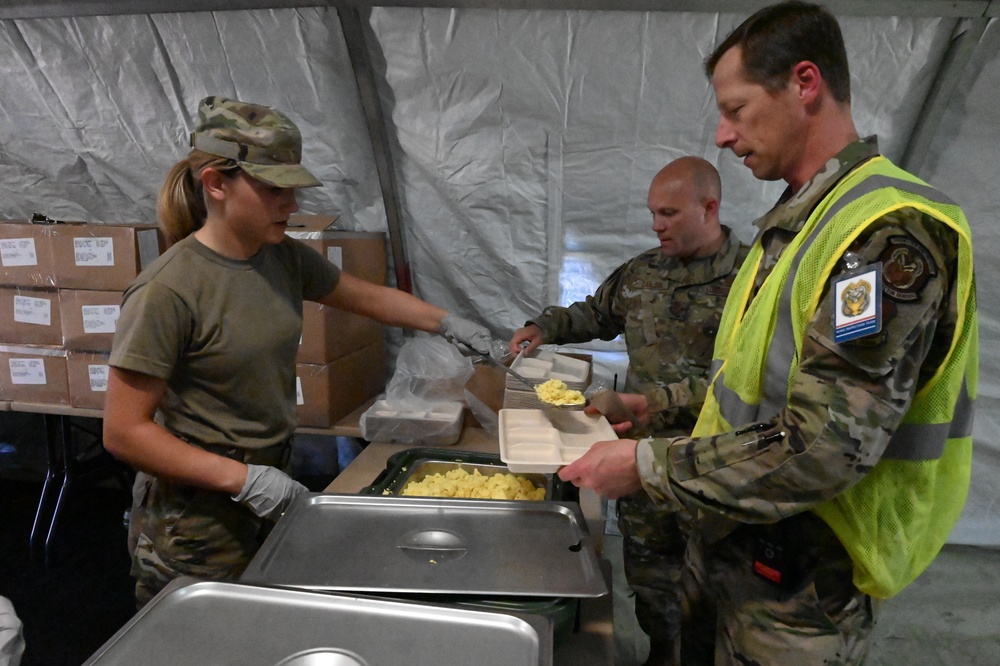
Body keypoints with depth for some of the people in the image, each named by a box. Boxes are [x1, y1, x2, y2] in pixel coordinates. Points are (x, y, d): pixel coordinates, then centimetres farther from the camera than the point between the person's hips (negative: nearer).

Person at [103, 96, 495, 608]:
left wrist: (446, 322, 8)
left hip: (270, 491, 6)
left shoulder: (285, 259, -2)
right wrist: (242, 478, -22)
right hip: (198, 523, -6)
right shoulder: (168, 291, -22)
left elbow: (368, 297, 13)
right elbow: (124, 431, -19)